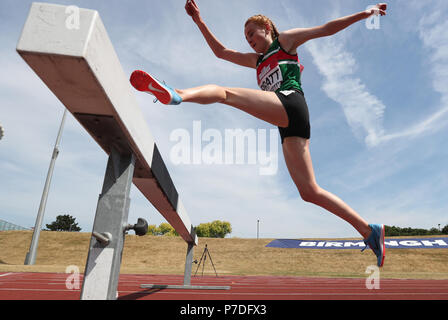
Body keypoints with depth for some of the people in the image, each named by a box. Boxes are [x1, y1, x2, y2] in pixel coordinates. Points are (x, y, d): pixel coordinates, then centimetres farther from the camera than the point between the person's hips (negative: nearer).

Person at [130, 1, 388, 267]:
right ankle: (370, 231, 4)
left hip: (290, 102, -7)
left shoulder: (285, 40, 23)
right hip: (288, 125, 7)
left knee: (225, 93, -18)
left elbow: (326, 29, 20)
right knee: (310, 192, 0)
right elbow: (221, 52, 39)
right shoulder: (257, 60, 39)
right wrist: (199, 21, 34)